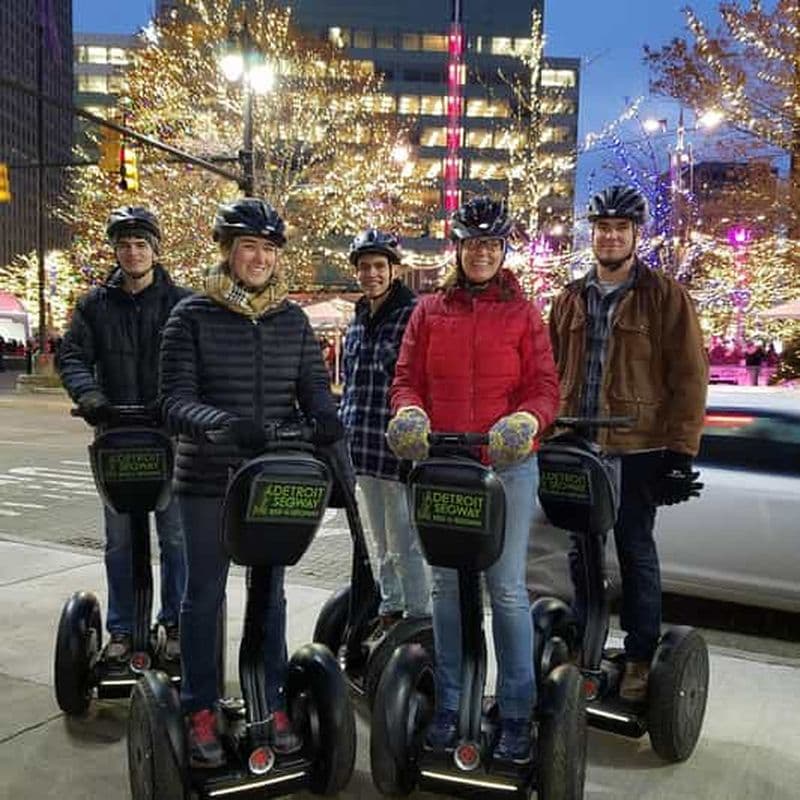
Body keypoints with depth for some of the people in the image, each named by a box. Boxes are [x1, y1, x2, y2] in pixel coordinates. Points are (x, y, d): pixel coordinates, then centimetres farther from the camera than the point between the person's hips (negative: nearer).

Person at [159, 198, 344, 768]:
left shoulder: (293, 319, 5)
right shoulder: (193, 316, -6)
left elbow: (314, 384, 3)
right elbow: (175, 400, -13)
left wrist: (325, 414, -20)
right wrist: (222, 423, -33)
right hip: (208, 479, -3)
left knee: (271, 594, 14)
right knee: (205, 594, 9)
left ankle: (274, 704, 29)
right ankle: (201, 710, 25)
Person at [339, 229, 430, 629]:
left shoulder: (414, 314, -9)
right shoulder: (358, 319, 15)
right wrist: (341, 430, 19)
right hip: (363, 447, 8)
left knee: (404, 544, -1)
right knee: (382, 543, 18)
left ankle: (417, 616, 13)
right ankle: (389, 608, 31)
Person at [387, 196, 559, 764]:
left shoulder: (523, 312, 6)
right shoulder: (429, 311, 10)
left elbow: (545, 387, 2)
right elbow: (407, 379, 10)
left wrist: (525, 420, -18)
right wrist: (408, 413, -12)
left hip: (509, 466, -2)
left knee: (508, 589, 1)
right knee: (446, 585, 10)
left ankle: (517, 713, 15)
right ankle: (449, 705, 24)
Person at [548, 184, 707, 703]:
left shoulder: (665, 296, -3)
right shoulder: (571, 300, 12)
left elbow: (690, 377, -7)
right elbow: (553, 374, 16)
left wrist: (680, 452, -11)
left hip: (638, 449, -5)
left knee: (636, 551, 6)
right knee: (581, 552, 13)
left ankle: (641, 656, 22)